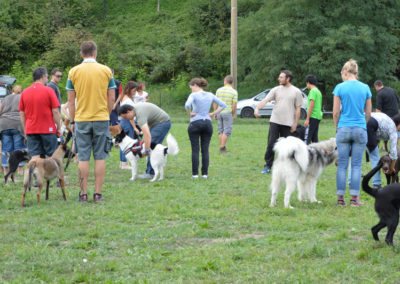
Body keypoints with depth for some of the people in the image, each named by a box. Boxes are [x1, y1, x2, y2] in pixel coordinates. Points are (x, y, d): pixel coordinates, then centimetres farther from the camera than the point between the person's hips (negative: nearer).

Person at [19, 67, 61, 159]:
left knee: (35, 157, 0)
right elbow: (55, 111, -8)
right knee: (52, 156, 4)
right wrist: (59, 127, 1)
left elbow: (21, 114, 8)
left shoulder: (24, 92, 6)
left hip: (31, 130, 3)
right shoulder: (48, 90, -7)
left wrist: (25, 129, 16)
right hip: (48, 129, -3)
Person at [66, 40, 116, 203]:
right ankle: (98, 194, 3)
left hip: (81, 120, 0)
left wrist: (72, 121, 9)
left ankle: (83, 194, 3)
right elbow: (111, 98, 2)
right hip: (101, 119, 0)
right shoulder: (106, 71, 1)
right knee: (100, 157, 4)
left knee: (83, 158, 3)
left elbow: (71, 100, 1)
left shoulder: (74, 72, -1)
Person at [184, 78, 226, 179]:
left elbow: (187, 105, -26)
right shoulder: (210, 95, 8)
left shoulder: (194, 95, -8)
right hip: (207, 123, 4)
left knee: (195, 150, 1)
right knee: (205, 150, 5)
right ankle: (205, 173, 3)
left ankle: (195, 173, 0)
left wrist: (189, 114, -10)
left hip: (195, 124, -4)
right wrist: (213, 114, 10)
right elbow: (223, 105, 12)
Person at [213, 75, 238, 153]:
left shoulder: (219, 90, 3)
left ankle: (221, 147, 14)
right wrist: (234, 114, 2)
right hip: (228, 113, -4)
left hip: (219, 112, 4)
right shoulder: (234, 92, -6)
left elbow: (215, 102, 3)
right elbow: (234, 105, -10)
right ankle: (222, 147, -7)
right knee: (227, 131, -1)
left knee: (221, 130, 13)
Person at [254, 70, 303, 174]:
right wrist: (257, 108, -22)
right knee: (271, 144, -4)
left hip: (287, 123, -1)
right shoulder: (276, 90, 6)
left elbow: (298, 109, 3)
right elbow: (265, 100, -4)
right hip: (275, 121, 1)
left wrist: (295, 123, -2)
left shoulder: (296, 92, 2)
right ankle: (268, 166, 1)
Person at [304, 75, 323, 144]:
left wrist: (307, 119, -17)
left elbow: (311, 105, -17)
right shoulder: (318, 91, 18)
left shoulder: (313, 91, -10)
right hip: (318, 117, 9)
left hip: (313, 117, -9)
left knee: (307, 137, -13)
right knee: (314, 137, 12)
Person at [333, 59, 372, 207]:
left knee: (342, 165, 5)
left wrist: (337, 128, 10)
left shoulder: (340, 87, -4)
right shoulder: (365, 88, 3)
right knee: (356, 165, 5)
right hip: (360, 130, 1)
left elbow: (336, 112, -3)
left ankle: (340, 197, 5)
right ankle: (354, 197, 3)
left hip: (344, 129, -1)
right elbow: (368, 112, 7)